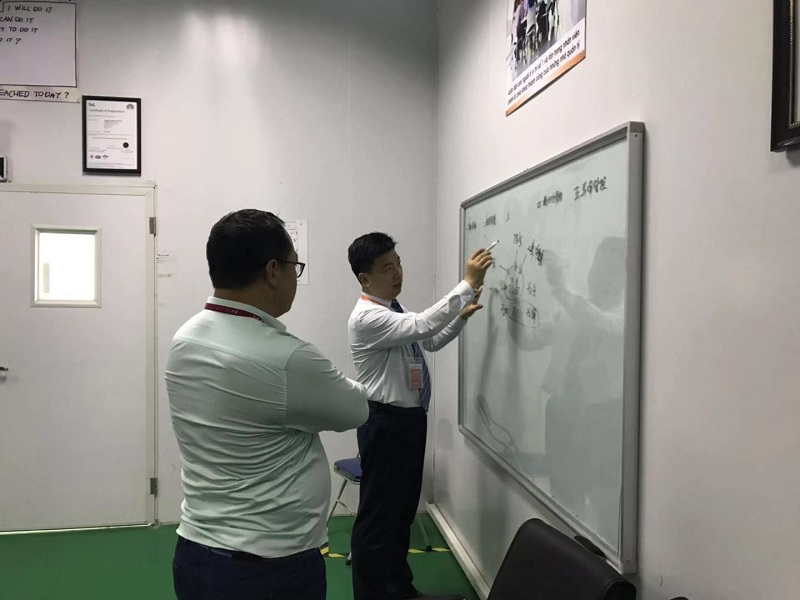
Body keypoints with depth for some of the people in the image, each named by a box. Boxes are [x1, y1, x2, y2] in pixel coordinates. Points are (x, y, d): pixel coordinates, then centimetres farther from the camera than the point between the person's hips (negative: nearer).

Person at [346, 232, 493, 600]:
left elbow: (432, 340, 19)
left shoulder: (394, 311, 10)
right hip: (386, 422, -10)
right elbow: (423, 326, -33)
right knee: (377, 513, 3)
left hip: (410, 418, 10)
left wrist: (462, 315, 3)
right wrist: (468, 284, -32)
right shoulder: (367, 317, -21)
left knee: (404, 508, 20)